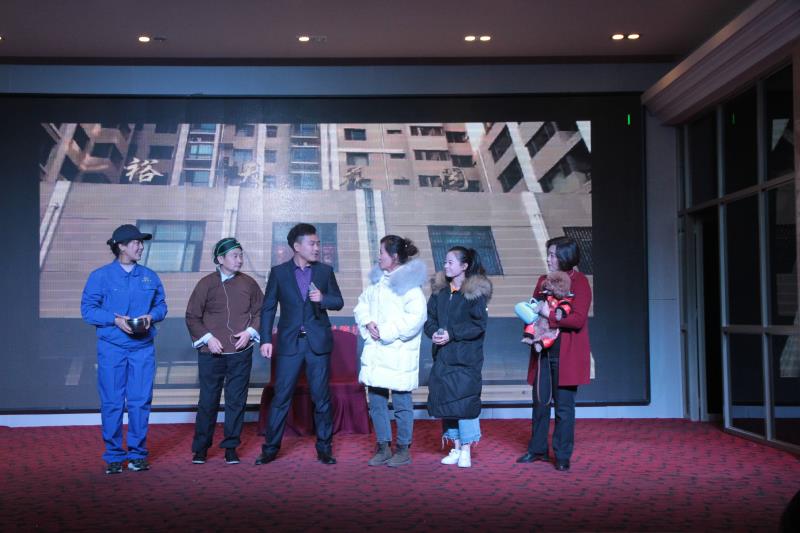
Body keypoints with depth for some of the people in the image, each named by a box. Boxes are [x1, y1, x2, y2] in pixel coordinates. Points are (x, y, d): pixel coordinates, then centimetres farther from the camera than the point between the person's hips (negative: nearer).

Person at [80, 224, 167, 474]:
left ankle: (138, 454, 15)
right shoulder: (100, 276, -1)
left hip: (143, 348, 2)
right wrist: (115, 319, -17)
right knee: (112, 402, 1)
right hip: (111, 347, -2)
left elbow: (161, 305, 14)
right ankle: (113, 456, 12)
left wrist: (152, 316, -8)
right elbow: (88, 309, -3)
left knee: (140, 401, 3)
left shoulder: (150, 277, 8)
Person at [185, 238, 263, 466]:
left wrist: (250, 332, -3)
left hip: (241, 353, 2)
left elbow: (260, 312, 13)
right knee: (208, 400, 3)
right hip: (211, 353, -2)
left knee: (237, 400, 4)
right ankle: (200, 448, 16)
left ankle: (231, 447, 15)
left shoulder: (249, 284, 6)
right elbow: (192, 316, 2)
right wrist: (207, 338, -9)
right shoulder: (206, 284, -1)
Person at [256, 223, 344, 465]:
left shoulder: (325, 271, 7)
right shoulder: (279, 272, 3)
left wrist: (323, 298, -14)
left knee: (321, 398, 4)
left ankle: (324, 448, 14)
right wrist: (266, 340, -5)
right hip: (289, 343, -1)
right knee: (281, 397, 1)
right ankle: (271, 448, 11)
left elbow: (339, 302, 8)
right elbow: (268, 308, 3)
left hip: (318, 343, 1)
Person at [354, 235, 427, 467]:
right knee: (376, 402, 11)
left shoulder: (409, 284, -11)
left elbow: (415, 317, -19)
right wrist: (367, 323, -5)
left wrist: (386, 332, -16)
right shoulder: (377, 280, 12)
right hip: (375, 353, 7)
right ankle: (383, 447, 23)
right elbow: (362, 305, 16)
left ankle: (403, 449, 14)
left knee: (401, 403, 1)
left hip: (398, 354, -7)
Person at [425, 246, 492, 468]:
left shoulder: (475, 291, -7)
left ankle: (466, 450, 6)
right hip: (442, 356, 5)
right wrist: (434, 332, -10)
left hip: (466, 358, -5)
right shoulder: (440, 290, 10)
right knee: (445, 399, 7)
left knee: (464, 399, -6)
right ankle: (455, 448, 18)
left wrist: (451, 334, -18)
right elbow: (430, 318, 10)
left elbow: (478, 325, -11)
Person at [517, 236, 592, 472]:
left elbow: (578, 319, -15)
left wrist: (550, 315, -19)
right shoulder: (543, 281, 13)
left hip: (566, 355, -6)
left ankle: (562, 456, 11)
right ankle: (538, 449, 24)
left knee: (564, 406, 1)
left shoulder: (580, 282, -6)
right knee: (540, 402, 11)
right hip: (543, 351, 6)